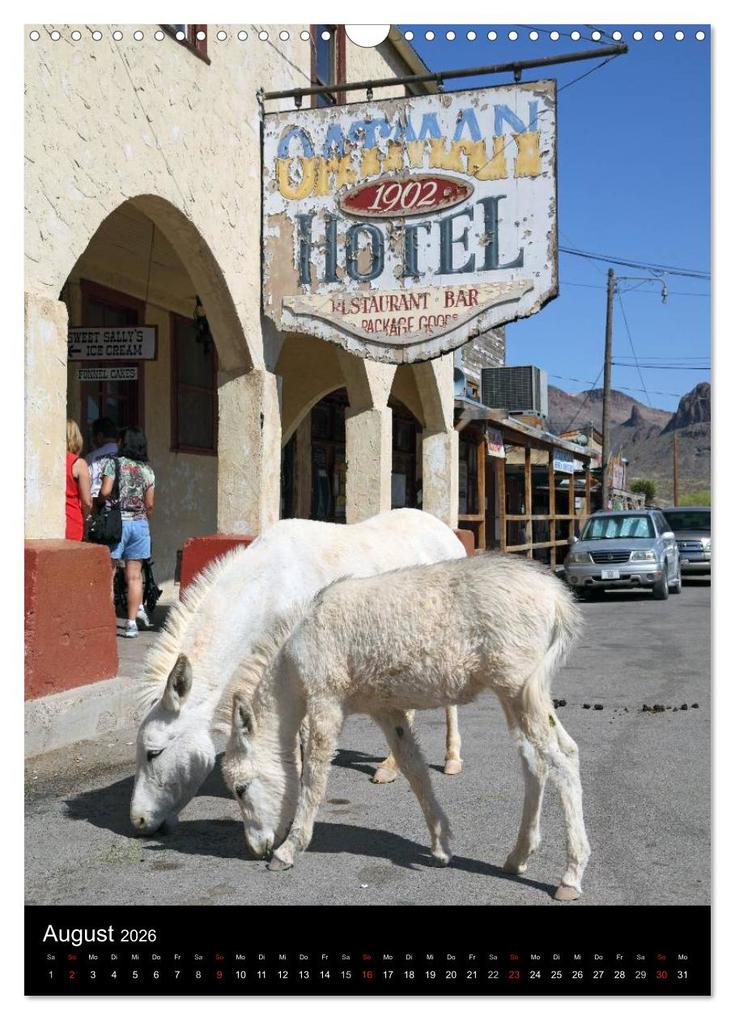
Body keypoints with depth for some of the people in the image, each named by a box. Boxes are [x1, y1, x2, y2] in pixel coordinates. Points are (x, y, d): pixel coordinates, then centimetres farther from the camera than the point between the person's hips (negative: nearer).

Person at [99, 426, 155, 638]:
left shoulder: (114, 463, -4)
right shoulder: (148, 470, 8)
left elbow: (105, 492, -14)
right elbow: (149, 505, 7)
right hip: (140, 523, 4)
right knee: (134, 575, 6)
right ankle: (132, 622, 7)